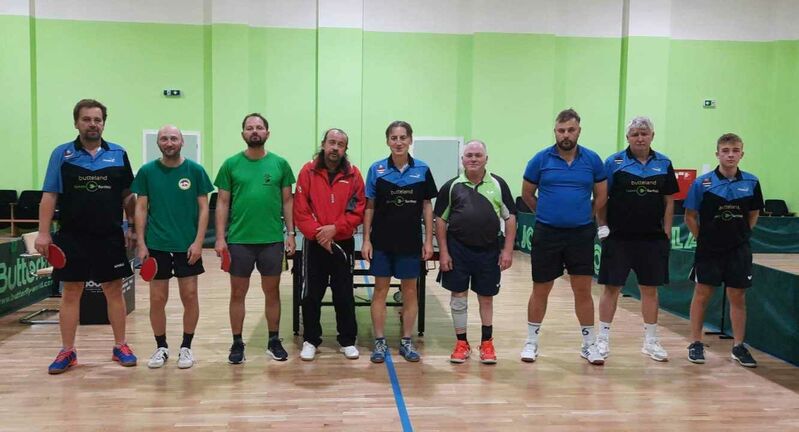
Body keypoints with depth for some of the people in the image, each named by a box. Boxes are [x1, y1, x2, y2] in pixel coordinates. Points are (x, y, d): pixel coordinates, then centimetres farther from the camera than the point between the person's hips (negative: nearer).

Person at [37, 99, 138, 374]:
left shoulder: (118, 154, 5)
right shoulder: (62, 154, 2)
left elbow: (127, 196, 9)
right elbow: (49, 196, 1)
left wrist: (131, 227, 4)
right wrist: (43, 232, -6)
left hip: (110, 237, 1)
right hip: (72, 237, 0)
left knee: (114, 292, 7)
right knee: (70, 293, 6)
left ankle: (120, 347, 19)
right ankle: (67, 352, 17)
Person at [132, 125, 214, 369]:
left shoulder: (195, 170, -1)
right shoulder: (147, 171, 2)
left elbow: (203, 208, 0)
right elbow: (141, 209, 5)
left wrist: (198, 242, -8)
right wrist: (141, 244, -2)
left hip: (187, 245, -1)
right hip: (156, 245, 1)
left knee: (190, 296, 3)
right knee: (157, 299, 6)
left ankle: (186, 347, 18)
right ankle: (161, 347, 22)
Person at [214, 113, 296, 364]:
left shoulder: (280, 164, 3)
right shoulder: (231, 164, 2)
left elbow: (287, 201, 7)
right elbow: (223, 203, 3)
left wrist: (290, 233, 1)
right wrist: (220, 237, -3)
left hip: (272, 240, 1)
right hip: (239, 240, 0)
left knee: (272, 291, 9)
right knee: (238, 293, 7)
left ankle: (274, 341, 23)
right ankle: (237, 344, 20)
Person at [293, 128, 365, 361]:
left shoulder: (353, 174, 0)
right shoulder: (308, 172, -2)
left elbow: (358, 211, -4)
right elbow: (300, 210, -6)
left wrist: (335, 228, -14)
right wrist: (318, 233, -13)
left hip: (343, 243, 0)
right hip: (314, 243, 0)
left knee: (344, 295, 7)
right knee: (311, 294, 7)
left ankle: (348, 341, 19)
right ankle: (310, 340, 19)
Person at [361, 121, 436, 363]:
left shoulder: (422, 170, 0)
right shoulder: (377, 169, -1)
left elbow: (427, 207, 3)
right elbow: (369, 207, 2)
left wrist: (429, 241, 0)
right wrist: (366, 240, -3)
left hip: (411, 241, 1)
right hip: (382, 241, 0)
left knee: (410, 291, 8)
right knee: (380, 289, 5)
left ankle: (406, 341, 20)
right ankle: (380, 342, 16)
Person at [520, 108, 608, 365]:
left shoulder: (592, 160, 1)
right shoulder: (541, 159, -2)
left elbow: (601, 196, 12)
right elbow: (527, 194, 9)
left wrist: (582, 216, 13)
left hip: (581, 234, 1)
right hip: (546, 234, -1)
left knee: (583, 290, 5)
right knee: (540, 290, 8)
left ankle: (589, 344, 20)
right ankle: (531, 342, 22)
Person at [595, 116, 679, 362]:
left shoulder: (664, 164, 6)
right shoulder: (614, 162, -2)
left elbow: (669, 201, 9)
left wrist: (666, 234, 5)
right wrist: (602, 226, -7)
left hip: (652, 238, 3)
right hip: (619, 238, -3)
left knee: (650, 288, 10)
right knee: (611, 287, 3)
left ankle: (650, 341, 22)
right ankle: (603, 338, 14)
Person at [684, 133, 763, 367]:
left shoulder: (751, 183, -1)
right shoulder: (702, 183, -8)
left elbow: (754, 214, 13)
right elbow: (690, 216, -1)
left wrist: (742, 234, 6)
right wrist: (703, 238, -2)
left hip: (739, 249, 2)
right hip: (708, 250, -2)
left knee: (738, 297, 8)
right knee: (701, 295, 5)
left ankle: (739, 346, 20)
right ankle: (695, 344, 16)